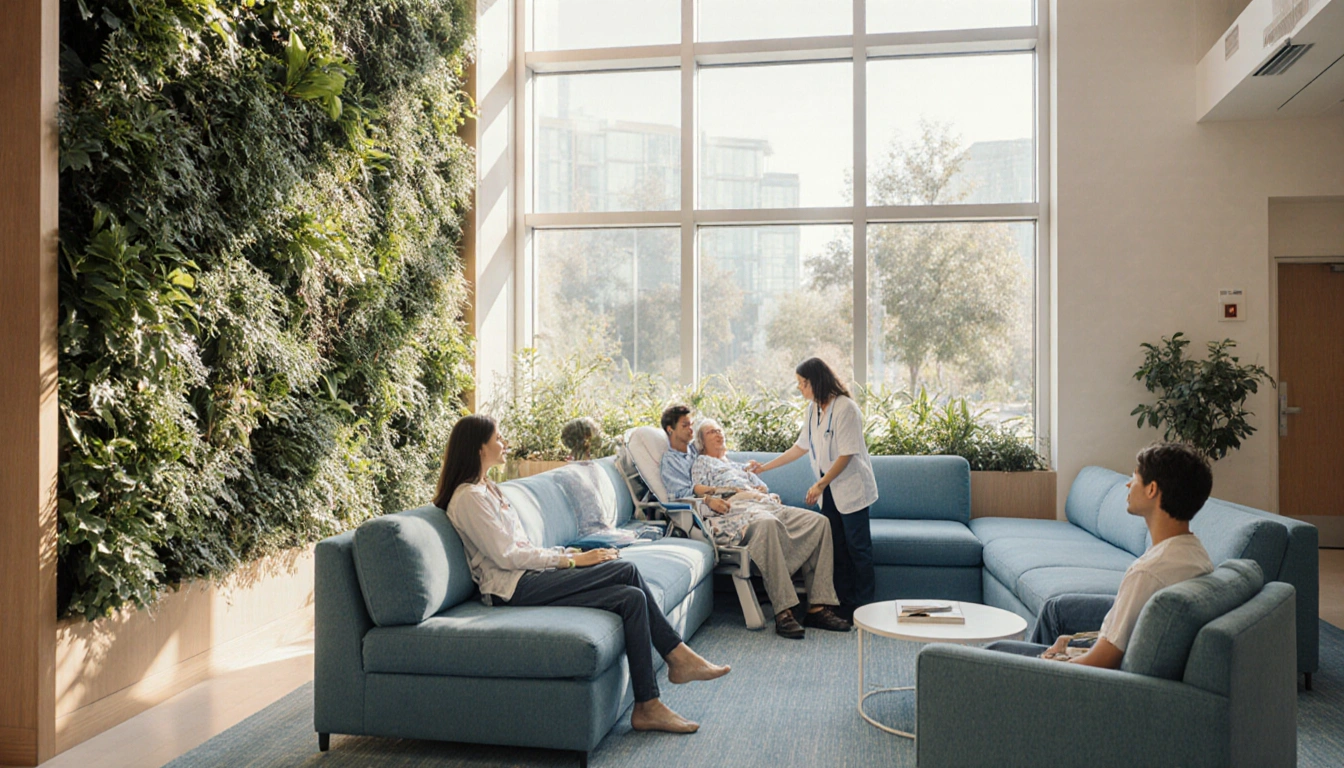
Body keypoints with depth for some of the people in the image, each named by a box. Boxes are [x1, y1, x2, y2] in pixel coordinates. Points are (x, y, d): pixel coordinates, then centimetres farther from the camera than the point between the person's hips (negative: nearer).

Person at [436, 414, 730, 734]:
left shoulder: (488, 489, 21)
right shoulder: (468, 497, -9)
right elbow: (506, 555, -15)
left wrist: (571, 554, 6)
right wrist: (571, 560, -13)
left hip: (531, 575, 9)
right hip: (514, 588, -9)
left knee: (632, 597, -10)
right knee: (626, 569, -19)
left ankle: (648, 707, -9)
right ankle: (678, 655, -8)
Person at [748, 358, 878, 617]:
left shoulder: (845, 408, -17)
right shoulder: (814, 409, 9)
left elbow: (846, 454, -19)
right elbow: (801, 447, 16)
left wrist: (820, 484, -19)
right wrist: (764, 467, 15)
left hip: (851, 488, -8)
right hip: (829, 491, 8)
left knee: (858, 547, -1)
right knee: (837, 547, 10)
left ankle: (864, 608, 7)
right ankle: (845, 605, 17)